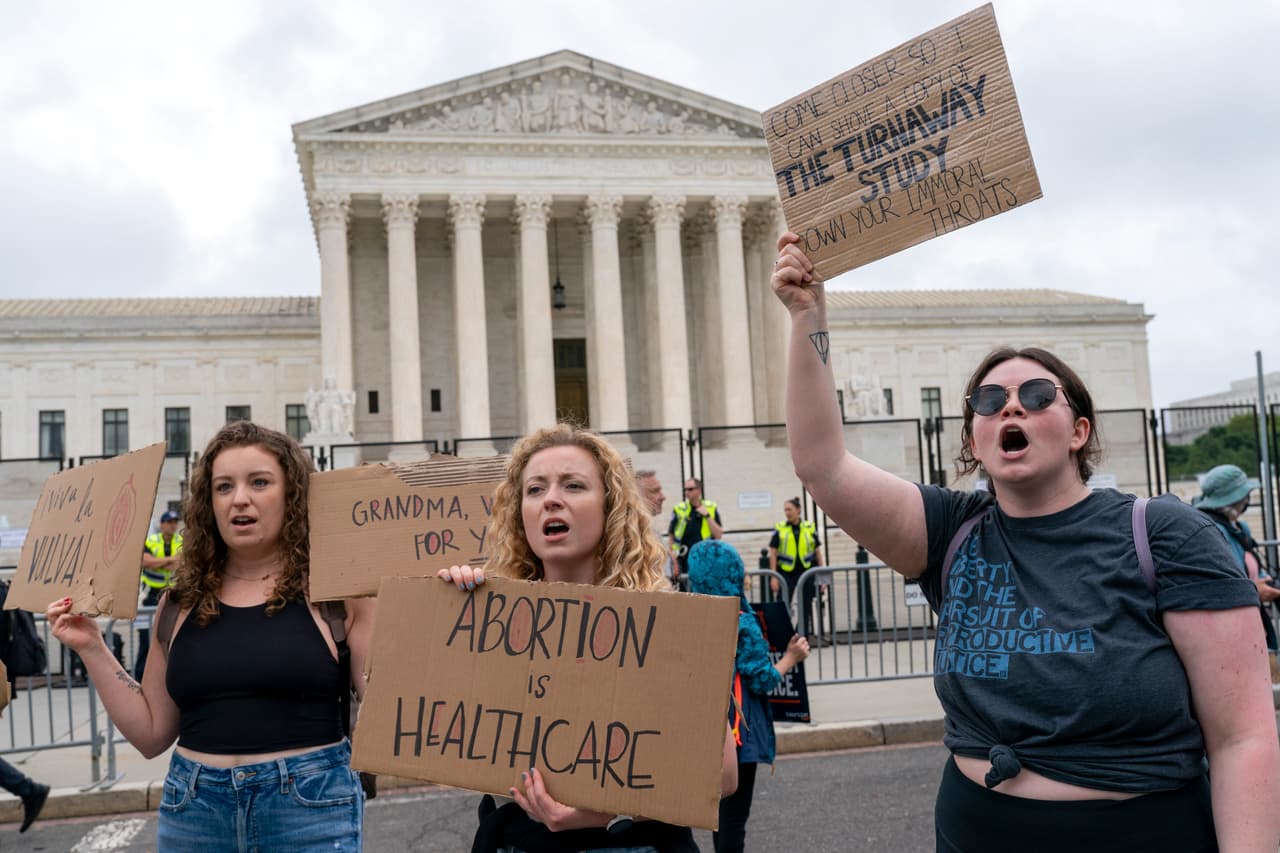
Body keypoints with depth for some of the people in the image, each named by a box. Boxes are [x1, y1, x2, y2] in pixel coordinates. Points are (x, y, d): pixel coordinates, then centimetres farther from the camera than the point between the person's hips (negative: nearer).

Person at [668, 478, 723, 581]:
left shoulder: (711, 508, 4)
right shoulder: (679, 509, 2)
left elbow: (718, 535, 0)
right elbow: (671, 537, 6)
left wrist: (707, 516, -9)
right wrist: (674, 562, 0)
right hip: (684, 564, -1)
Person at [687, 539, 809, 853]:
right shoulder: (741, 624, -16)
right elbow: (762, 680, -14)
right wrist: (791, 657, 1)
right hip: (737, 730, -7)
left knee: (721, 811, 19)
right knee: (734, 816, 1)